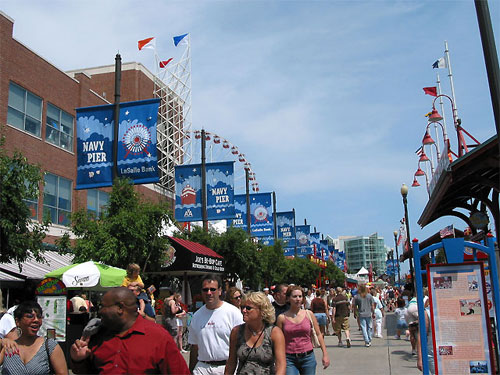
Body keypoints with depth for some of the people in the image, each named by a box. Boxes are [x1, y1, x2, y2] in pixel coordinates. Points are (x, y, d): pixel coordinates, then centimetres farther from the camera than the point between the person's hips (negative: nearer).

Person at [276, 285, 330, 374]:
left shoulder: (309, 314, 3)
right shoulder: (282, 317, -1)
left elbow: (318, 334, 9)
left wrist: (325, 354, 4)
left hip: (308, 358, 2)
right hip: (289, 359, -2)